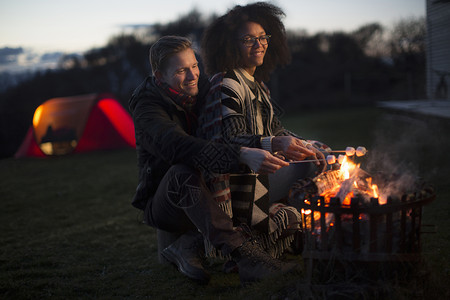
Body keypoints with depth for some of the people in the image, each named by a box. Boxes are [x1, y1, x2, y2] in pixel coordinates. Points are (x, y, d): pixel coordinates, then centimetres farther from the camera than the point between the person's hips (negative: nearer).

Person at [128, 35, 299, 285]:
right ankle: (244, 255, -45)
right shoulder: (147, 107, -16)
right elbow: (180, 147, -36)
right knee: (183, 173, -38)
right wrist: (242, 155, -48)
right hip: (163, 206, -5)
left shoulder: (204, 91, 3)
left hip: (208, 196, 5)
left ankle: (189, 244, -19)